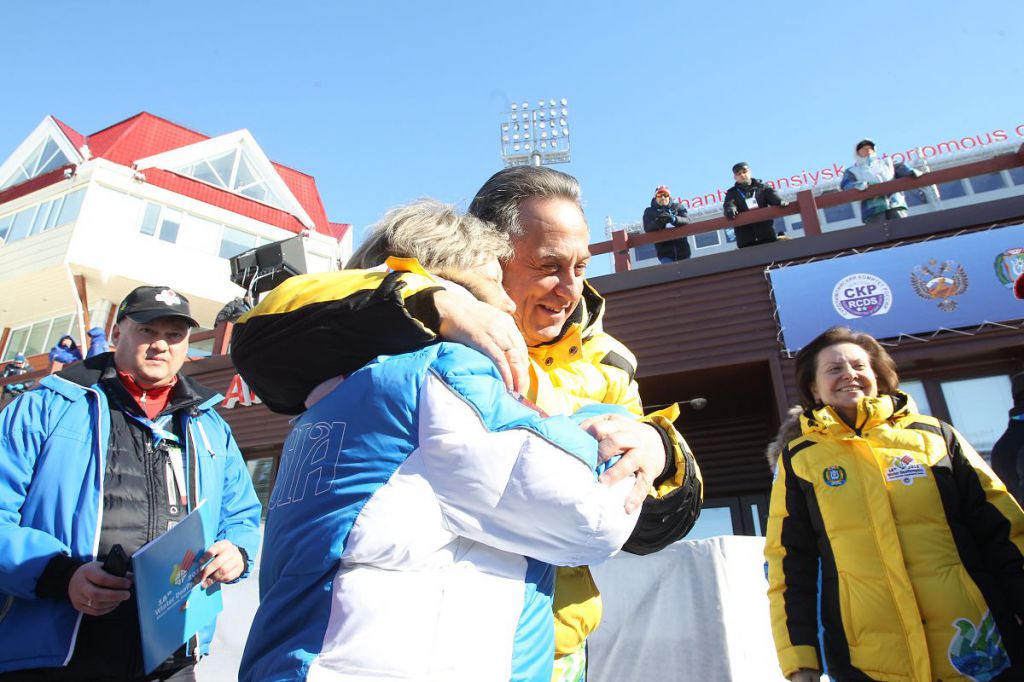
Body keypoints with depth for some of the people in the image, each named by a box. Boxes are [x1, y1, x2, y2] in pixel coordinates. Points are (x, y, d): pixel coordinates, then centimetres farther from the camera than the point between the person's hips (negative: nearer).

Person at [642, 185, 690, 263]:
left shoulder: (678, 207, 13)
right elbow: (647, 228, -5)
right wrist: (658, 222, -25)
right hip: (664, 251, -2)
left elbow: (687, 221, -4)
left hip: (682, 249, 2)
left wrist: (674, 219, -25)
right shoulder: (649, 211, 10)